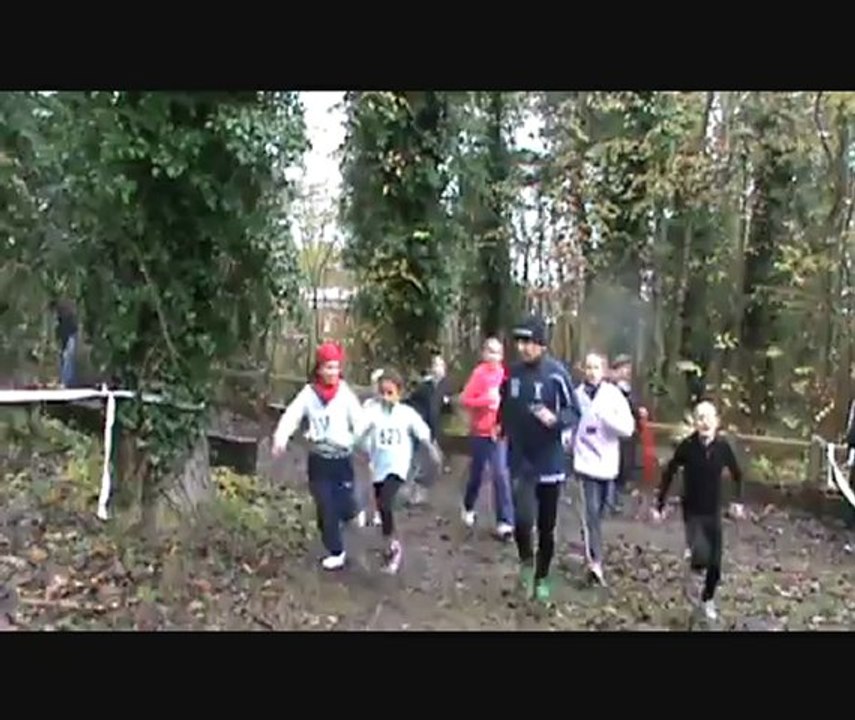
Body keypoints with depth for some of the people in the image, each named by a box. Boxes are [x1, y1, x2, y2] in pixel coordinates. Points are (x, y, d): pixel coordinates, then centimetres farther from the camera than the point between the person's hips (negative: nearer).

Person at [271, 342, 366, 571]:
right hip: (318, 460, 1)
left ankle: (351, 510, 41)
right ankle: (336, 552, 23)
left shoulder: (346, 393, -8)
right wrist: (281, 436, -33)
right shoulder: (309, 393, -6)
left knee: (346, 509, 2)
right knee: (325, 508, 6)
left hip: (343, 459, -1)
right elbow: (292, 415, -17)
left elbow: (359, 421, -11)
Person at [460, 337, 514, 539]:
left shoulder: (504, 374, -1)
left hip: (499, 432, 2)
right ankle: (469, 508, 40)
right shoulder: (479, 373, -10)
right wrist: (486, 400, -23)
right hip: (480, 431, -2)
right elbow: (465, 399, -12)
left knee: (501, 475, -6)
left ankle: (505, 521, -4)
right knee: (477, 473, 14)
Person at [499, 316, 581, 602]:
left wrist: (554, 419, -26)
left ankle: (542, 577, 33)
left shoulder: (556, 374, -13)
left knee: (546, 526, 11)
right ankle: (526, 561, 14)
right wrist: (502, 426, 11)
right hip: (520, 461, 2)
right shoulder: (512, 373, 0)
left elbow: (575, 413, -9)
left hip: (549, 462, -2)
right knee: (522, 518, -16)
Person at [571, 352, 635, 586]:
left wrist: (604, 415, -23)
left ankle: (595, 557, 33)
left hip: (608, 463, 2)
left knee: (599, 512, 15)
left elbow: (628, 428, -10)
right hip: (586, 462, -2)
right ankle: (595, 561, -18)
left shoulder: (614, 395, -3)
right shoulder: (577, 395, -5)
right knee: (591, 512, -12)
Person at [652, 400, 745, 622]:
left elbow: (736, 474, 8)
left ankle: (708, 599, 32)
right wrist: (659, 505, -4)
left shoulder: (723, 447, -11)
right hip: (692, 512, -2)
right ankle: (691, 572, 10)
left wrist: (738, 500, 4)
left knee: (715, 563, 7)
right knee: (701, 556, -24)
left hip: (713, 512, 3)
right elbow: (668, 474, -6)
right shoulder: (687, 446, -16)